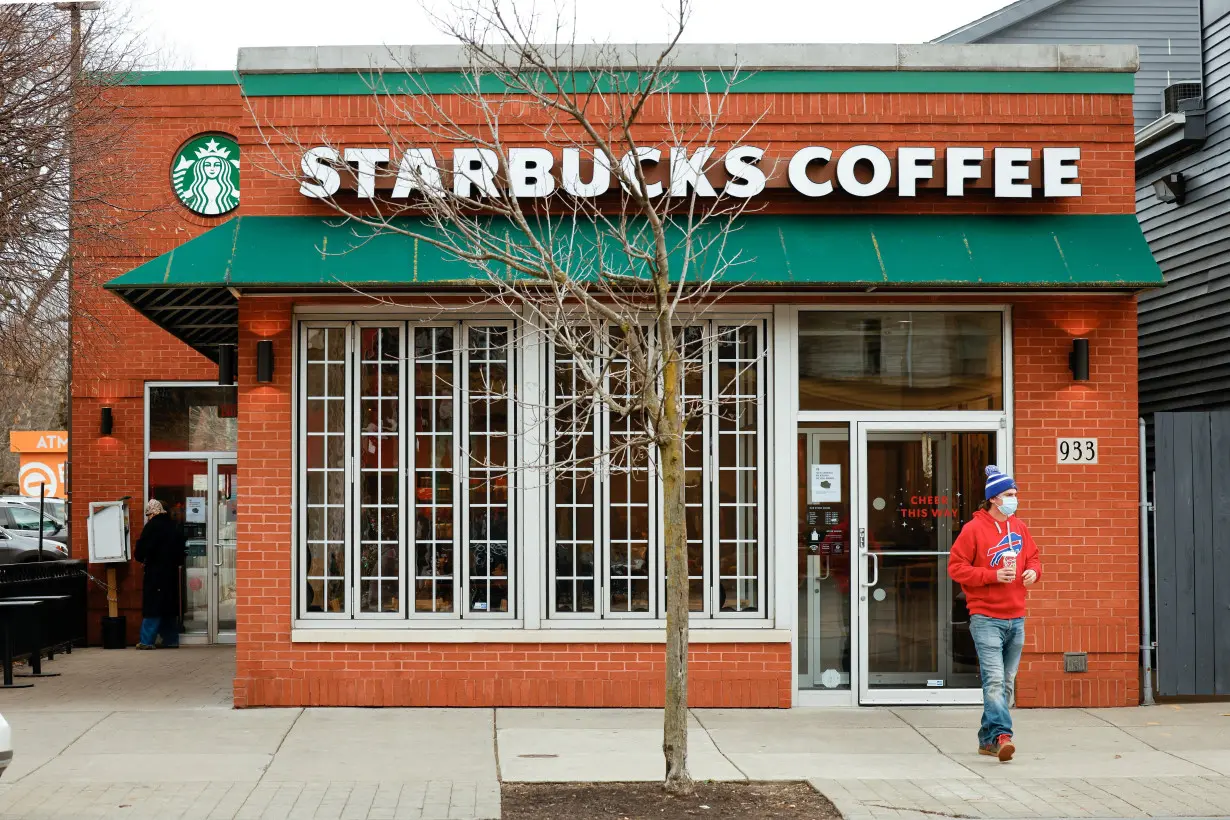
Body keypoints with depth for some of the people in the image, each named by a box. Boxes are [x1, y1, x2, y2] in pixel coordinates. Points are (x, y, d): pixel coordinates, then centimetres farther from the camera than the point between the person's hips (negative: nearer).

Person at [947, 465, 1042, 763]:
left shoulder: (1019, 527, 11)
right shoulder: (974, 529, -8)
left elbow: (1033, 557, 23)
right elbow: (956, 567, -9)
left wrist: (1033, 571, -1)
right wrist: (993, 575, -17)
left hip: (1016, 618, 7)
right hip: (986, 618, -6)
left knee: (1007, 682, 10)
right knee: (994, 679, -16)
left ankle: (987, 739, 19)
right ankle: (1002, 735, -23)